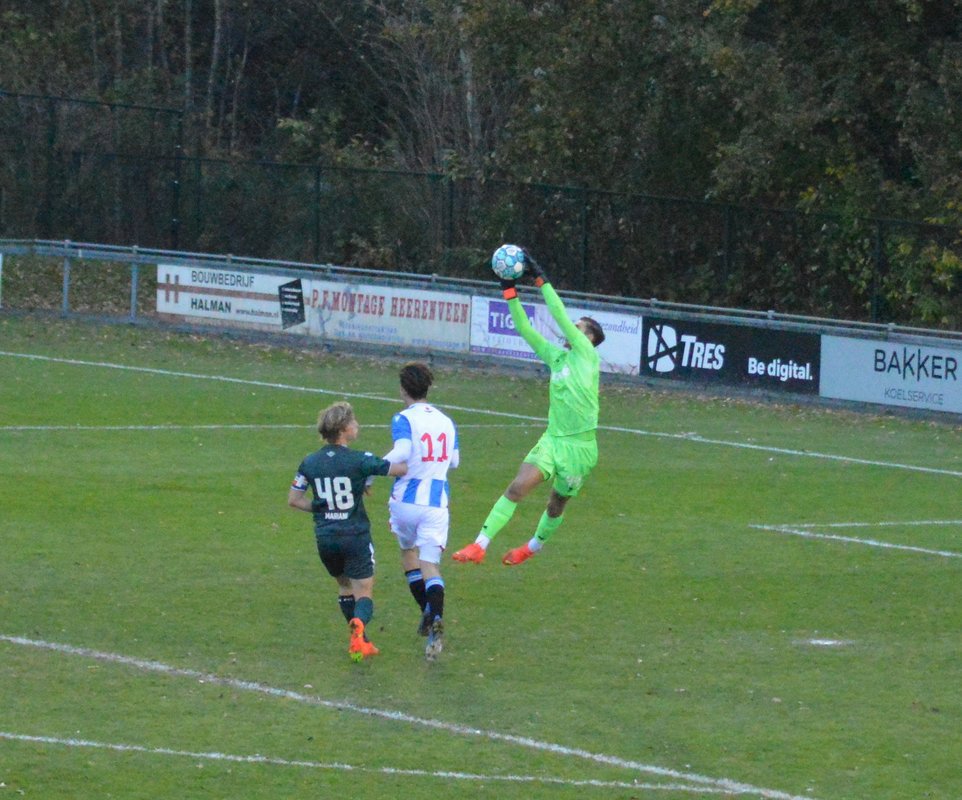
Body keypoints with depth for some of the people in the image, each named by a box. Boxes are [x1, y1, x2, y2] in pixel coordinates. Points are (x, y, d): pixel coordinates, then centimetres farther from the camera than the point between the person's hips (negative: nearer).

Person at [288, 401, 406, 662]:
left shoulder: (309, 463, 2)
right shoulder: (359, 460, -12)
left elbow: (293, 500, 6)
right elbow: (401, 469, -11)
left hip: (325, 538, 4)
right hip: (355, 536, -4)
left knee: (344, 587, 23)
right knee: (364, 592, 0)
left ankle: (361, 641, 22)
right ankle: (358, 625, -31)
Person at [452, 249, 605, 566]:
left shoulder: (587, 355, -5)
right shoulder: (556, 357, 11)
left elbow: (561, 316, -12)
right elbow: (524, 329, 10)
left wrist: (541, 279, -13)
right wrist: (510, 291, 3)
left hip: (579, 445, -4)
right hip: (552, 438, 4)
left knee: (557, 503, 10)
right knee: (517, 487, -12)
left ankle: (534, 546, 35)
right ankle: (479, 546, -17)